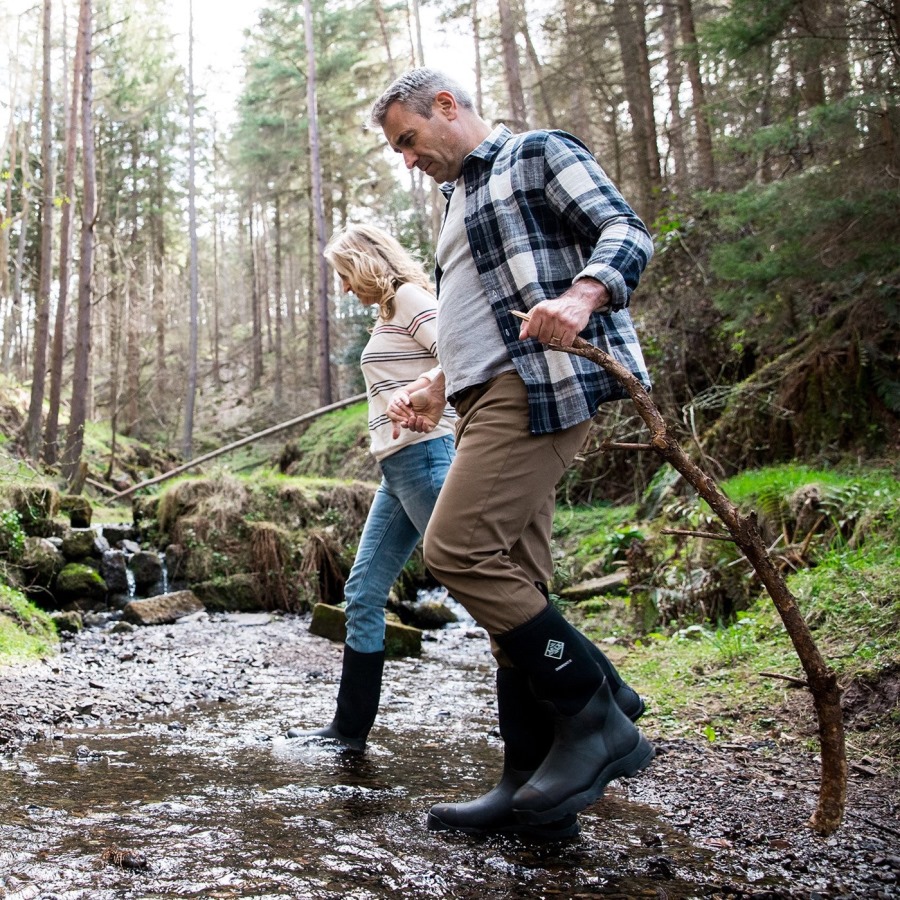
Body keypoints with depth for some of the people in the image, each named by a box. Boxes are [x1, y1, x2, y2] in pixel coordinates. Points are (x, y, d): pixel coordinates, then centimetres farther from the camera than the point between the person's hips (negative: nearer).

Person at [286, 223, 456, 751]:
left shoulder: (408, 297, -6)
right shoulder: (391, 311, 22)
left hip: (424, 456, -10)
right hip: (399, 468, 10)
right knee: (365, 593, 10)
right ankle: (351, 728, 19)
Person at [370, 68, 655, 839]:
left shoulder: (537, 154, 5)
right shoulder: (460, 202, 30)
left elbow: (626, 233, -9)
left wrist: (581, 296, -28)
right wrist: (437, 387, 19)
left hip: (542, 384, -9)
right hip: (490, 398, 9)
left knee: (458, 550, -20)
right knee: (511, 581, 3)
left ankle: (597, 717, -9)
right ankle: (534, 786, 7)